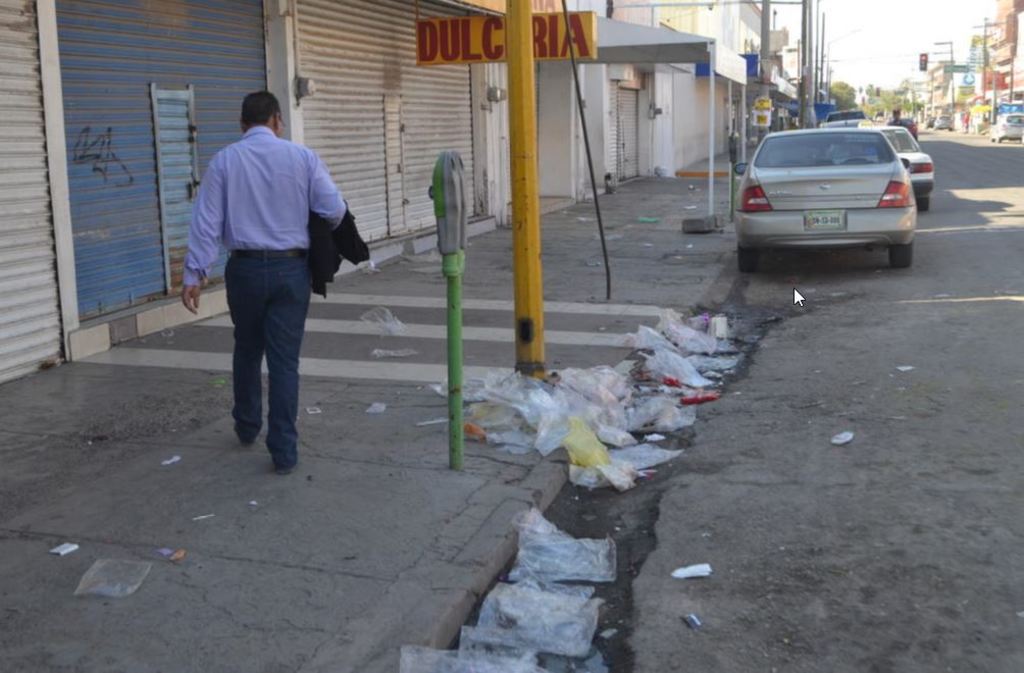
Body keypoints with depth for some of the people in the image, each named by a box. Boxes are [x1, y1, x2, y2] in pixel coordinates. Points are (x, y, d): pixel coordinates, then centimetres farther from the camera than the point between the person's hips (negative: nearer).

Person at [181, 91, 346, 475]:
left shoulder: (225, 160, -1)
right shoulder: (302, 157, -2)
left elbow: (207, 221, -5)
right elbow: (334, 210, -5)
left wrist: (195, 273, -5)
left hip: (245, 268, 1)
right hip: (291, 269, -1)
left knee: (247, 352, 22)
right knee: (284, 361, 3)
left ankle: (247, 427, 38)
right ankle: (284, 452, 4)